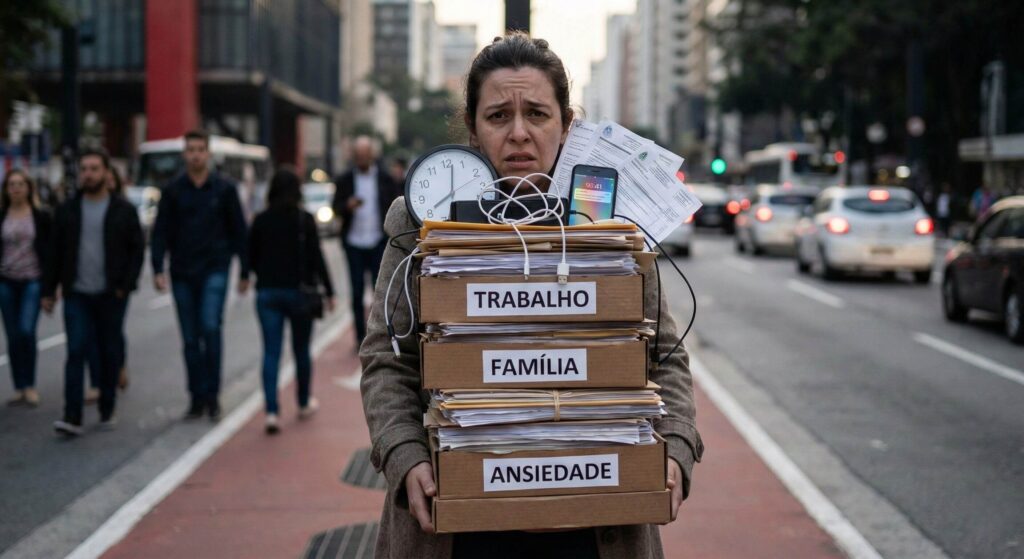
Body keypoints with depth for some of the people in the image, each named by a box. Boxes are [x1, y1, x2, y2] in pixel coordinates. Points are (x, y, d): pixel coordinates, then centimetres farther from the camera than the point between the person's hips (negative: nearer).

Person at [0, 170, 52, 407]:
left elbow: (51, 250, 2)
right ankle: (19, 388, 13)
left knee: (27, 331, -15)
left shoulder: (41, 217, 0)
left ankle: (30, 385, 0)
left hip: (33, 281, -2)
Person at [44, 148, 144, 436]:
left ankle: (107, 411, 21)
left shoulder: (123, 210, 0)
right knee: (76, 352, -8)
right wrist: (49, 290, 6)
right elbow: (56, 253, 9)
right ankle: (72, 418, -12)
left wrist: (126, 285, -9)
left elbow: (137, 249, 0)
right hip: (77, 295, 1)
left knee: (109, 353, 7)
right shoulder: (67, 210, 6)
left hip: (111, 296, -1)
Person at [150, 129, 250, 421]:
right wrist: (158, 269, -8)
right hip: (182, 273, 2)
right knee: (190, 339, 6)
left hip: (215, 270, -2)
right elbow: (160, 232, 3)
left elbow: (238, 231, 6)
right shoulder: (173, 190, 5)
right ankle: (198, 398, 14)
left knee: (210, 327, -17)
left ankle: (212, 395, -7)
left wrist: (244, 271, 5)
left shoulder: (224, 189, 2)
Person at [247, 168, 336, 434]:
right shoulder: (305, 220, -7)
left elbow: (252, 258, 7)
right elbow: (316, 258, -9)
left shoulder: (261, 220, 1)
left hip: (267, 292, 2)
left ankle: (271, 411, -12)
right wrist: (328, 291, -2)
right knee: (301, 351, 13)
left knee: (271, 352, 0)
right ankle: (304, 404, 29)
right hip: (298, 292, -1)